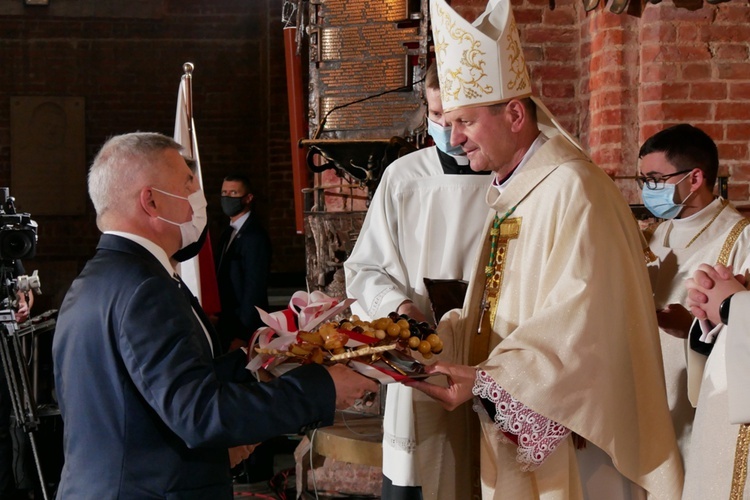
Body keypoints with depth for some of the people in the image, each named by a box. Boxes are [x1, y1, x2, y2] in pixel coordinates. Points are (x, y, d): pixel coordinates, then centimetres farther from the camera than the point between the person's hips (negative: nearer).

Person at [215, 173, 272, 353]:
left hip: (245, 328, -8)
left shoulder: (255, 236, -15)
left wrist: (242, 336, -18)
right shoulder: (229, 233, 12)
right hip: (227, 326, 8)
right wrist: (219, 321, 6)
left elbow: (254, 289, -18)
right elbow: (224, 281, 12)